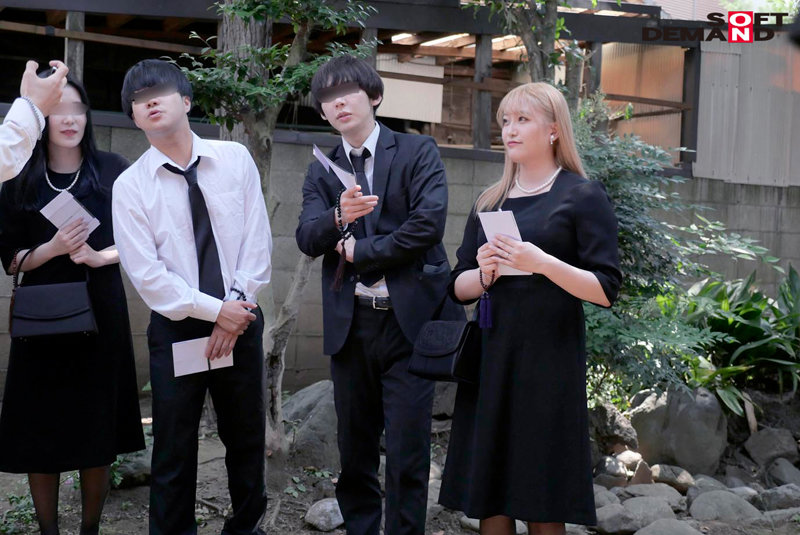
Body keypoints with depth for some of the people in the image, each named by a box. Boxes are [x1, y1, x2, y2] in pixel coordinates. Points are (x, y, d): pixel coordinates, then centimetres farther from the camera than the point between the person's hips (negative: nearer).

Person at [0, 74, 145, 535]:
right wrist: (54, 248, -14)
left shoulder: (113, 171, 1)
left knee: (97, 429, 4)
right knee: (41, 429, 3)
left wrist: (100, 257, -14)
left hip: (101, 311, -1)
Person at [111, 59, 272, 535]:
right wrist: (216, 311, -13)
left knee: (247, 440, 15)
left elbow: (257, 242, -3)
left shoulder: (236, 159, 0)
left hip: (241, 320, 2)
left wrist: (237, 305, -11)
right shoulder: (130, 186, -5)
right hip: (176, 328, -2)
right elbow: (147, 276, -10)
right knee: (174, 451, 6)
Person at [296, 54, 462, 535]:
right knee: (355, 450, 12)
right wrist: (338, 217, -24)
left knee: (408, 451, -1)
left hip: (408, 319, -3)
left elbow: (429, 224, -13)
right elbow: (308, 239, -2)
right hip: (348, 324, 4)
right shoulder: (321, 172, 11)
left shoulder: (418, 152, 1)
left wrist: (358, 252, -7)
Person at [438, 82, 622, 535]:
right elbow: (460, 289, 16)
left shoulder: (583, 196, 1)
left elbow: (606, 290, -6)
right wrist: (485, 272, -6)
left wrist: (542, 263, -19)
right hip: (491, 358, 5)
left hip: (549, 360, -4)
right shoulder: (489, 204, 16)